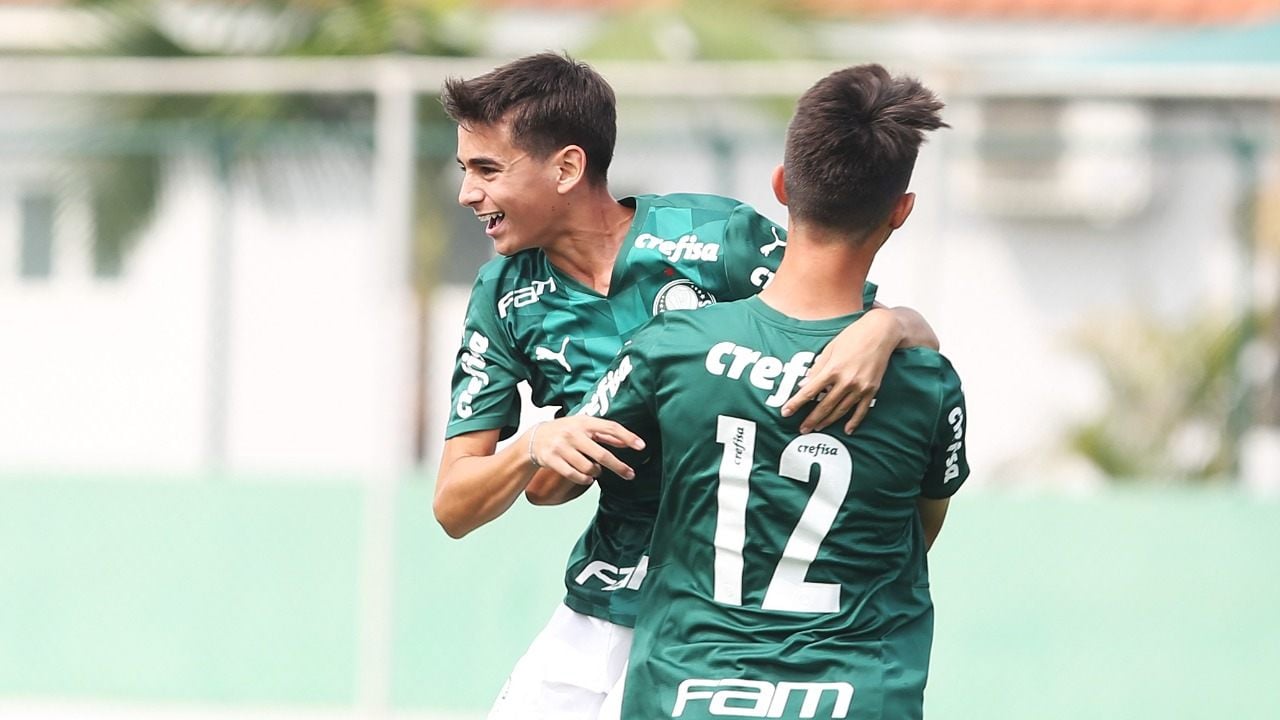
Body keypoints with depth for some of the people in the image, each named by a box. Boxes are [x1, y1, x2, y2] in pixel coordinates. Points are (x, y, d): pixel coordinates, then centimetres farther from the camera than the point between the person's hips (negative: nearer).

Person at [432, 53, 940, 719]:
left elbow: (917, 333, -10)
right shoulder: (506, 296, -2)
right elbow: (453, 507, -3)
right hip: (615, 593, 4)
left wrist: (882, 330, -34)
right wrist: (533, 449, -24)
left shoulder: (719, 237, -15)